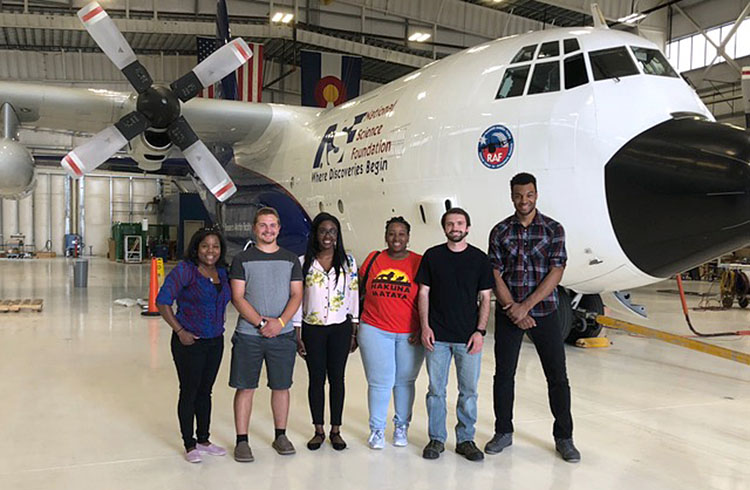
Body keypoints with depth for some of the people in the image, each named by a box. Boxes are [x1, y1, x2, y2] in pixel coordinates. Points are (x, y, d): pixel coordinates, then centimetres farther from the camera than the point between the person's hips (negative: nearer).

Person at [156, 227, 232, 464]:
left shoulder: (222, 272, 6)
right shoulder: (184, 271, -13)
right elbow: (162, 302, -14)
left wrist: (220, 326, 7)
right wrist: (179, 331, -15)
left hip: (215, 341, 6)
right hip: (189, 342, -6)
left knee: (205, 391, 15)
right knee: (189, 392, 4)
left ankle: (203, 440, 28)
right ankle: (189, 445, 16)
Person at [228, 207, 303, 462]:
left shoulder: (290, 259, 8)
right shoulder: (242, 259, 2)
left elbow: (296, 295, 3)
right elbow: (237, 298, -4)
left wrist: (280, 322, -12)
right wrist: (261, 322, -14)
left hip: (283, 335, 2)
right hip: (248, 334, -2)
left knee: (281, 386, 9)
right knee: (245, 387, 2)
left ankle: (280, 436, 24)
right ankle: (242, 441, 12)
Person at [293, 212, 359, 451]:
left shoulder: (347, 261, 3)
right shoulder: (304, 262, 1)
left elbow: (354, 296, 4)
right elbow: (297, 298, 2)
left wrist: (354, 332, 1)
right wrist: (297, 334, -2)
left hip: (340, 328, 0)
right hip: (312, 329, 0)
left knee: (337, 378, 6)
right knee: (316, 379, 6)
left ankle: (336, 430, 18)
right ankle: (318, 431, 19)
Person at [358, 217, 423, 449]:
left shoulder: (419, 263, 0)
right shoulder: (374, 259, 5)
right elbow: (360, 292, 12)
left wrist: (423, 329, -5)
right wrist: (355, 324, 9)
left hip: (409, 334, 0)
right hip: (375, 331, 0)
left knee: (404, 381, 10)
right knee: (379, 382, 1)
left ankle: (401, 427, 27)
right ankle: (377, 429, 17)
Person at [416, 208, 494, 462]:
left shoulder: (479, 259, 4)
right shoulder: (432, 256, 4)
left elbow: (485, 298, 5)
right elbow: (424, 293, 6)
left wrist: (480, 331, -4)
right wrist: (425, 326, -3)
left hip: (468, 336, 0)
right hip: (437, 336, 0)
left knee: (469, 390, 5)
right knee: (436, 389, 6)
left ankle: (465, 439, 19)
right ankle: (436, 439, 18)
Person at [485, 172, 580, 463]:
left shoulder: (553, 229, 0)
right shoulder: (500, 231, 4)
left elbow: (556, 273, -8)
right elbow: (496, 275, -1)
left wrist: (526, 306, -14)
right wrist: (512, 308, -12)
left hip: (543, 312, -1)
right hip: (508, 314, 1)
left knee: (557, 376, 2)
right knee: (503, 375, 7)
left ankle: (564, 438, 16)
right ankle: (503, 433, 23)